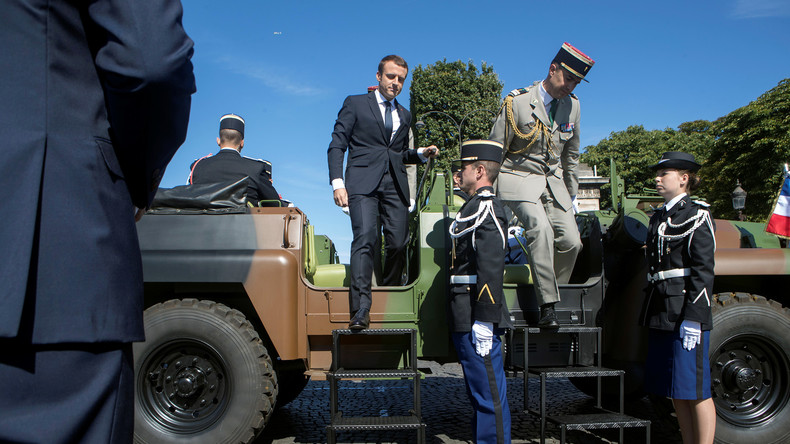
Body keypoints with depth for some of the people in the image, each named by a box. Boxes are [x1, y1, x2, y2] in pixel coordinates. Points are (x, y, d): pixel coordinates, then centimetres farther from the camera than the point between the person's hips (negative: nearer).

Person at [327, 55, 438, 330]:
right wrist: (337, 182, -8)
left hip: (395, 185, 4)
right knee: (365, 240, -20)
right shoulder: (355, 104, 12)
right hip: (363, 183, -4)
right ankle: (360, 310, -24)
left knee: (398, 244, -5)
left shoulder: (404, 116, 26)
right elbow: (337, 145, 5)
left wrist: (421, 154, 10)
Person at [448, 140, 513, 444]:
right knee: (479, 392, 17)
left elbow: (491, 269, -22)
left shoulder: (486, 208, -13)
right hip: (467, 323, 11)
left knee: (489, 393, -2)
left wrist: (484, 322, -24)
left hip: (477, 322, -10)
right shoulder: (476, 207, 18)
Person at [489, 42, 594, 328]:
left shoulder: (572, 105, 6)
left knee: (571, 240, -12)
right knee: (540, 227, -30)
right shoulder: (517, 102, -10)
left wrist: (571, 194, 20)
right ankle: (547, 306, -25)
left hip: (553, 181, 5)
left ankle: (549, 294, 9)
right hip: (518, 179, -5)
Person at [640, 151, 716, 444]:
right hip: (661, 315, 8)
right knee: (676, 392, 13)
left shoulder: (696, 216, -6)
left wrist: (693, 319, -19)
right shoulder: (659, 217, 17)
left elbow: (702, 272, -13)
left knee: (695, 390, -1)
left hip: (685, 314, -8)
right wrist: (649, 313, 17)